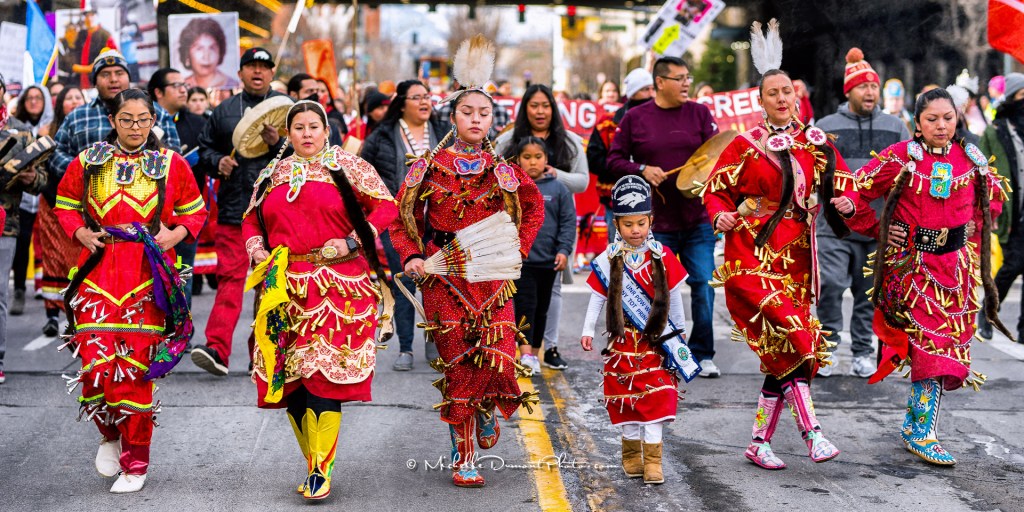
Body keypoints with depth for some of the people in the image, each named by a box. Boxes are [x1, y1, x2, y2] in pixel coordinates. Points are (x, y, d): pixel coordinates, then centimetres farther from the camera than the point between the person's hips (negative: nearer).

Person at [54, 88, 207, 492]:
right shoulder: (88, 162, 8)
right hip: (98, 270, 1)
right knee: (95, 361, -10)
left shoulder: (172, 164, 7)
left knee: (136, 366, -3)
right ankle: (109, 434, 21)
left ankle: (135, 462, 12)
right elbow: (65, 205, 18)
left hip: (149, 274, -1)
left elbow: (195, 212, 14)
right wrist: (81, 233, -1)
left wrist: (176, 234, -5)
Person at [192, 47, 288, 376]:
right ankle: (217, 349, -12)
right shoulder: (224, 111, 15)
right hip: (233, 207, 1)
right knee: (229, 275, -7)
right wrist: (218, 162, 0)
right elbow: (205, 148, 21)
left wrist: (278, 143, -14)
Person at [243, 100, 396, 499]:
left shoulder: (347, 166, 6)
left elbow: (386, 206, 1)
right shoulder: (272, 175, 19)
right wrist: (256, 249, 4)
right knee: (290, 379, 3)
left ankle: (321, 472, -8)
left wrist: (351, 242, -10)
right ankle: (314, 464, 18)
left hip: (337, 286, -4)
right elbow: (251, 220, 24)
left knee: (324, 374, -13)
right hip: (284, 286, 5)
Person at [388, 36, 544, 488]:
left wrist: (517, 251, 8)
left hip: (493, 275, 1)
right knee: (457, 366, 1)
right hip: (443, 276, -1)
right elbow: (400, 217, 8)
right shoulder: (430, 166, 3)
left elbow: (534, 209, 20)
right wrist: (411, 257, -6)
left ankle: (486, 410, 24)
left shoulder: (504, 168, 5)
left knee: (499, 361, -12)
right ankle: (463, 457, 13)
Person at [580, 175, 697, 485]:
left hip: (655, 340, 0)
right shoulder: (608, 260, -3)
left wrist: (680, 329, 16)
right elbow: (598, 297, 1)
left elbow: (674, 295, 9)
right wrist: (588, 330, -5)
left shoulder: (662, 257, -1)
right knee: (626, 398, 6)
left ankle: (652, 459, -2)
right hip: (622, 340, 0)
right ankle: (631, 454, 20)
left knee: (656, 398, -5)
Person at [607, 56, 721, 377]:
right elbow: (615, 159, 5)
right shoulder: (635, 118, 3)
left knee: (703, 285, -1)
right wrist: (642, 170, -11)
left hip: (698, 220, 1)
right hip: (656, 222, -1)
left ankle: (702, 355, 11)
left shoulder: (700, 113, 7)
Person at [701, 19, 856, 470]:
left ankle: (759, 443, 15)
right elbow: (715, 191, 5)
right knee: (793, 337, -22)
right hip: (751, 254, -4)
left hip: (796, 257, 4)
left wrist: (845, 202, -9)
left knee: (782, 352, 5)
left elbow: (845, 185, 14)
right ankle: (812, 432, -19)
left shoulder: (816, 143, 10)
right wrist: (721, 216, -17)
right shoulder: (745, 145, 2)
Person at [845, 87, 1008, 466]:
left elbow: (994, 194, 23)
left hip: (958, 262, 4)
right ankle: (922, 433, -1)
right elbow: (854, 194, -4)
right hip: (912, 261, -4)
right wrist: (879, 231, -3)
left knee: (949, 342, 5)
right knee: (930, 341, -9)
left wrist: (974, 231, 12)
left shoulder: (971, 158, 5)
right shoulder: (901, 158, -7)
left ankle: (914, 425, 18)